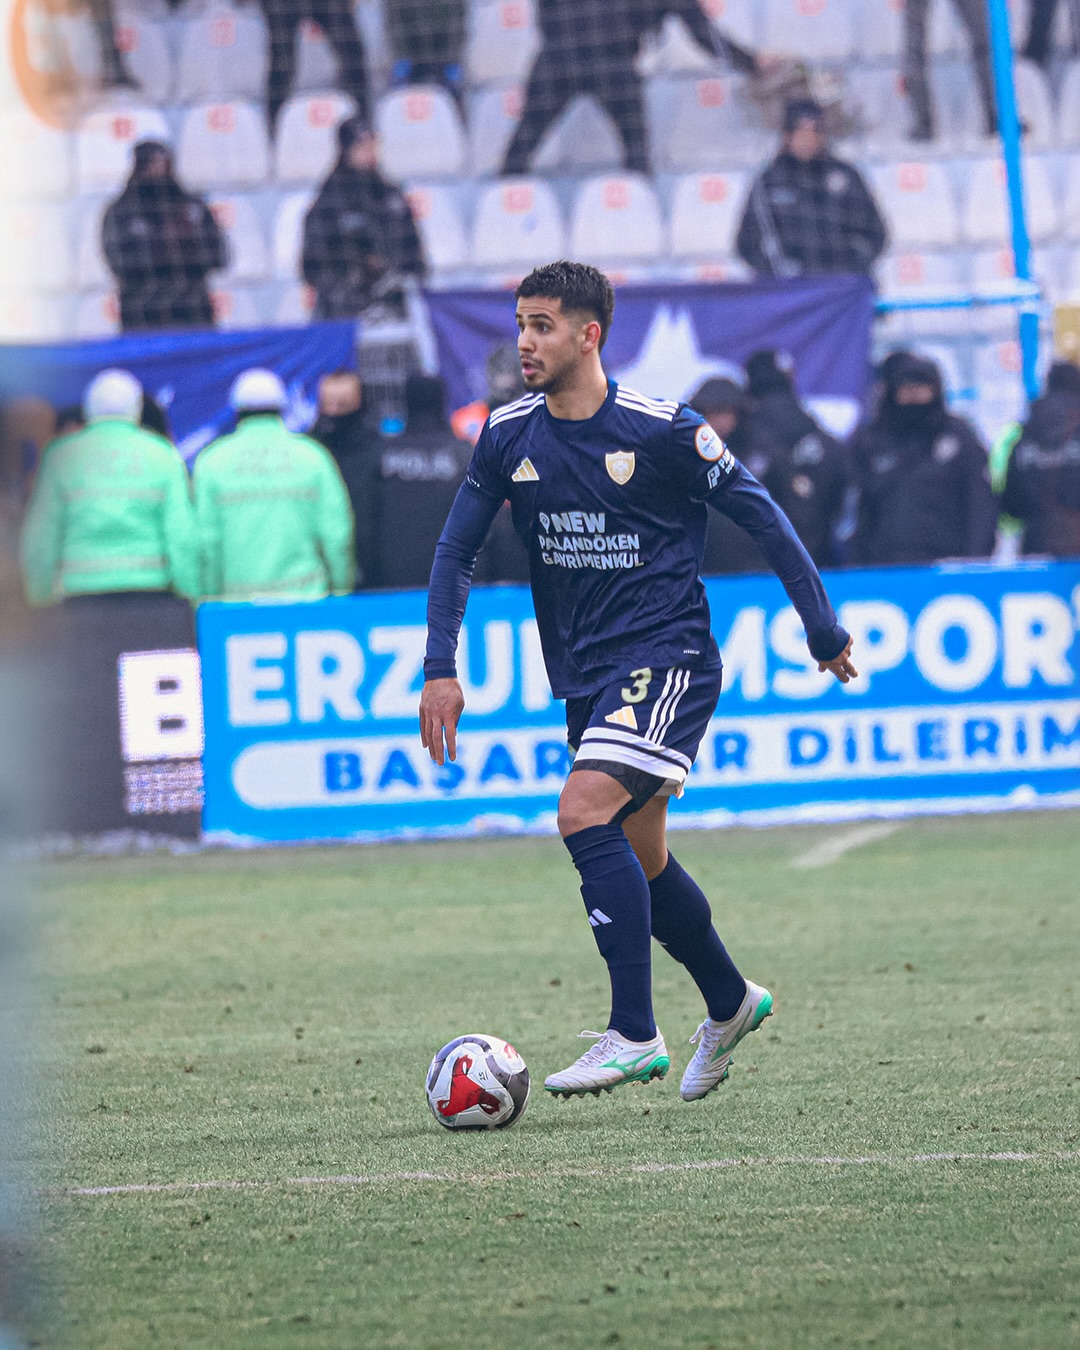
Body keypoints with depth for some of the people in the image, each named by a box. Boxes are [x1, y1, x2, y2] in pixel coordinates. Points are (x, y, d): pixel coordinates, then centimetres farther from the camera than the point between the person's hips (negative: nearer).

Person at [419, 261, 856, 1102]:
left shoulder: (663, 430, -12)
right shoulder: (509, 436, 1)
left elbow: (760, 516, -3)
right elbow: (456, 550, 9)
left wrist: (824, 629, 2)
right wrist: (441, 668, 0)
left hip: (666, 656, -6)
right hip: (586, 676, 6)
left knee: (585, 815, -24)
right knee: (639, 859, 12)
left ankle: (634, 1034, -22)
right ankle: (730, 1002, 35)